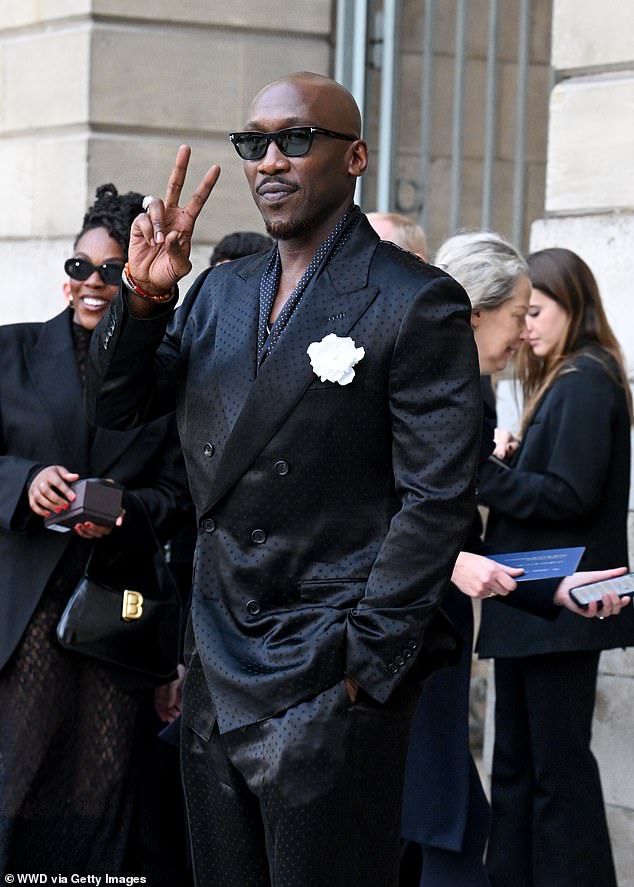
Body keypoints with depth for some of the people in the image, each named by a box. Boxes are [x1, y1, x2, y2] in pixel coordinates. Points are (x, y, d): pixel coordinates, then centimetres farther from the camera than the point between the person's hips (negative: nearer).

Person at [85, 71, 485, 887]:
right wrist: (143, 297, -6)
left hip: (331, 690, -6)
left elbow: (436, 498, -11)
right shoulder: (219, 292, 13)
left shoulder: (418, 304, -8)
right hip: (215, 676, 6)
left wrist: (366, 661, -15)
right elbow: (114, 408, 13)